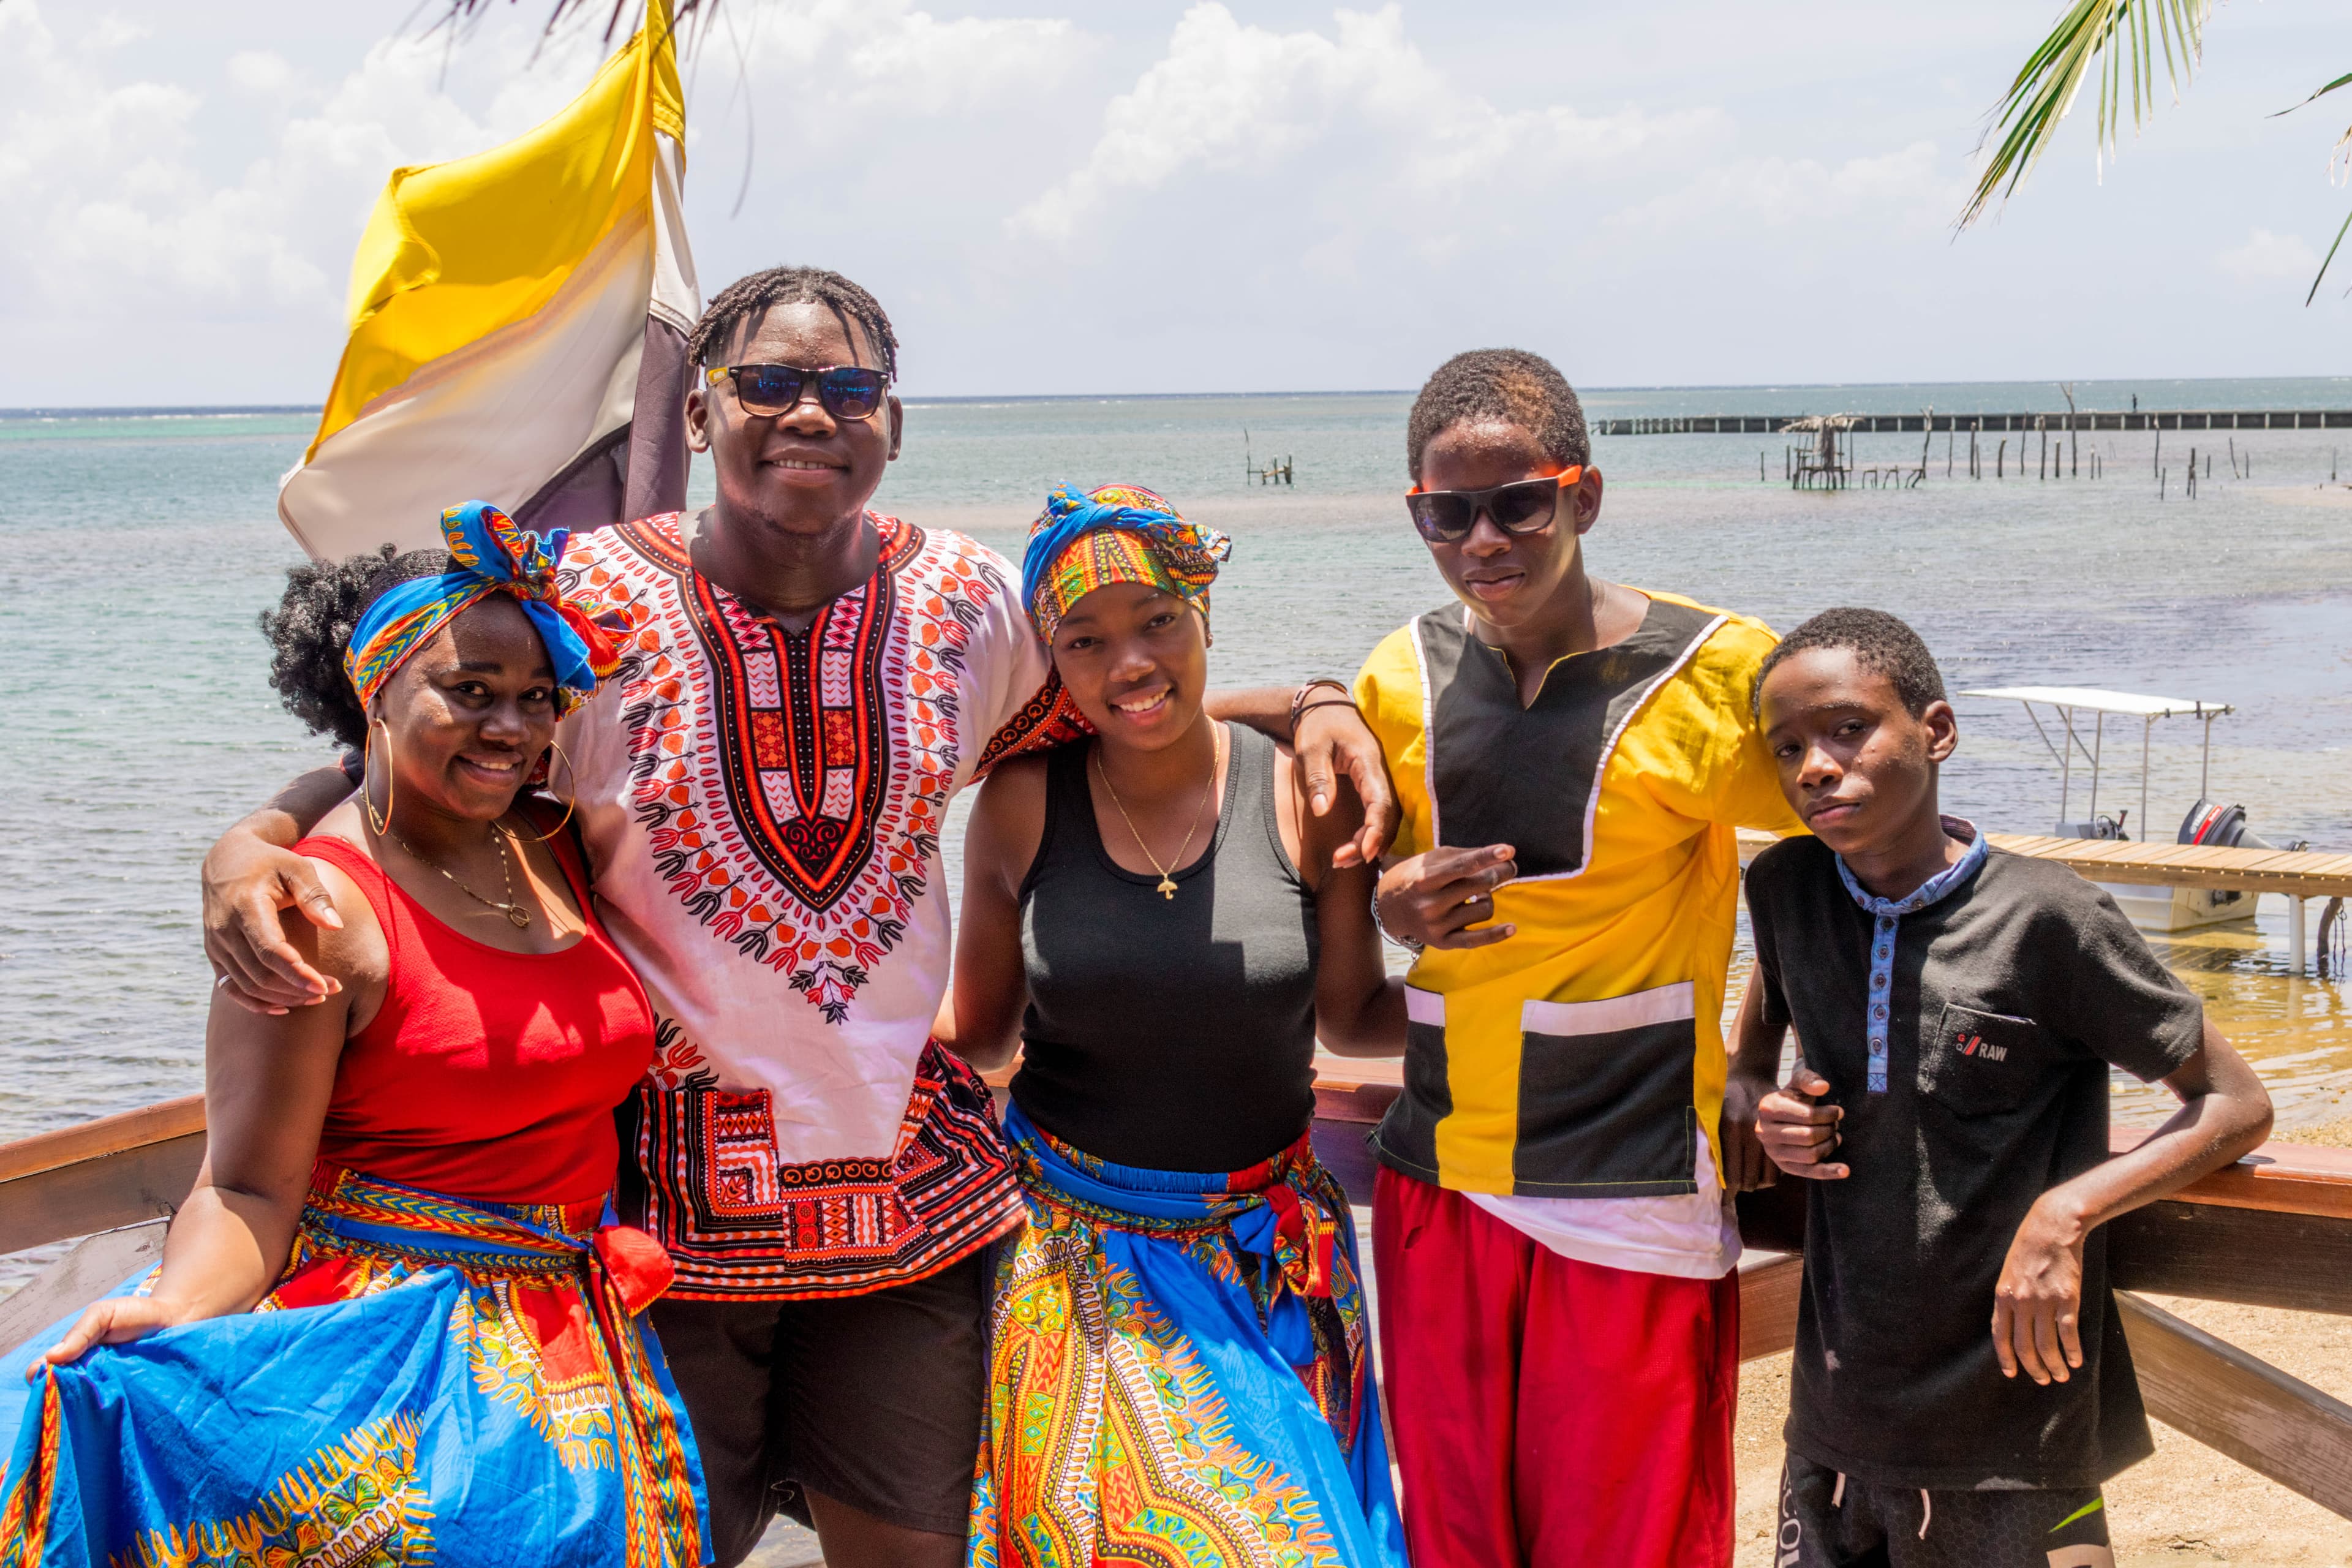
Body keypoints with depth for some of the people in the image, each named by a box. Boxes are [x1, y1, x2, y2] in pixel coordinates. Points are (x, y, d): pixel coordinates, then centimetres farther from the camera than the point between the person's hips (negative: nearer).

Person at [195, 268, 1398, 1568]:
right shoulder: (594, 599, -9)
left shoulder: (969, 603, -1)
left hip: (911, 1188, 3)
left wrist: (1305, 708, -2)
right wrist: (252, 842, -20)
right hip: (667, 1190, -2)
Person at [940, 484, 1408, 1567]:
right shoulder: (1021, 808, -5)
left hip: (1269, 1259, 0)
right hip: (1080, 1260, 0)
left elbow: (1351, 1017, 4)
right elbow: (978, 1034, 4)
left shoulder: (1303, 801, -6)